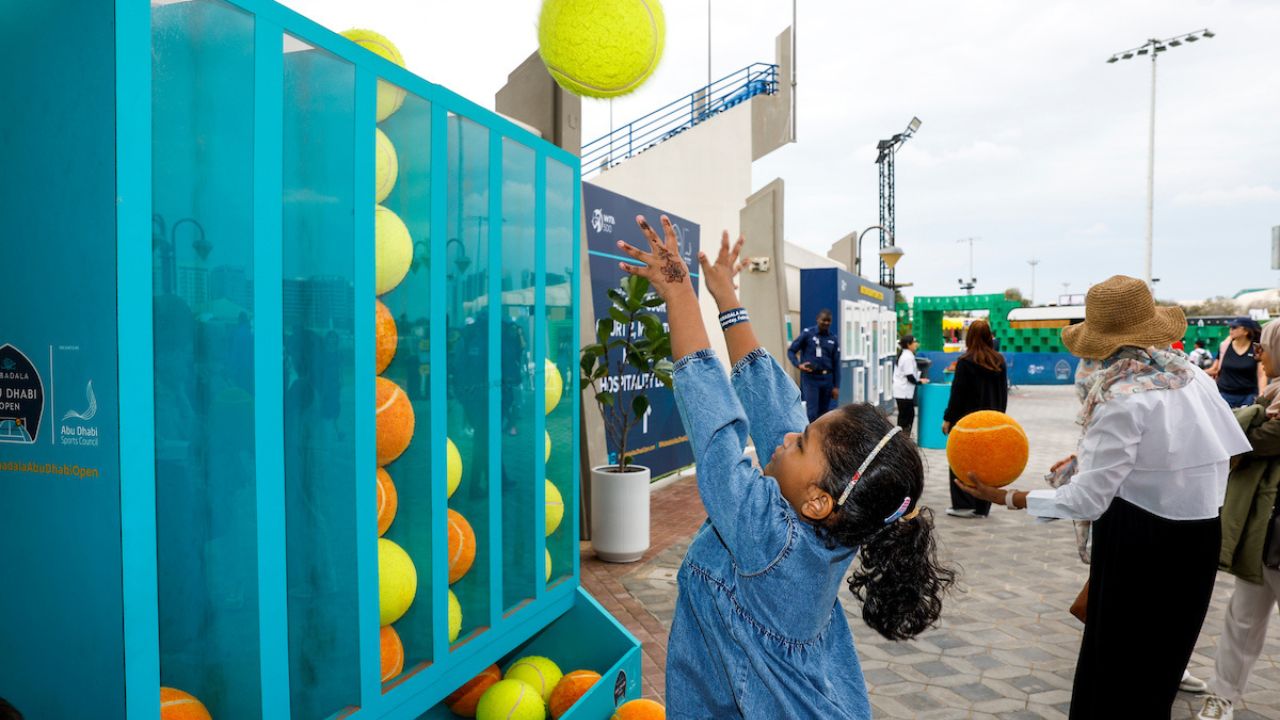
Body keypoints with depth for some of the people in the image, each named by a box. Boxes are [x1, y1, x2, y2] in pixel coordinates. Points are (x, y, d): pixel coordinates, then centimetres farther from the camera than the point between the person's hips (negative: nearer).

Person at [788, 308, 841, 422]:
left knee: (823, 413, 10)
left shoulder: (833, 339, 7)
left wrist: (836, 386, 5)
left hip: (826, 378, 4)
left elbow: (836, 364, 8)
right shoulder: (807, 333, -3)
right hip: (810, 378, -4)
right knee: (812, 412, -10)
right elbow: (791, 351, 1)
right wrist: (799, 365, -16)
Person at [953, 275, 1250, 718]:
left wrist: (1003, 497, -19)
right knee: (1157, 657, 25)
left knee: (1118, 660, 12)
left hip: (1140, 541, -7)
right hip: (1200, 536, 7)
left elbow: (1086, 501, -24)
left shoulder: (1122, 402, -23)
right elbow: (1231, 450, 8)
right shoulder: (1192, 375, -1)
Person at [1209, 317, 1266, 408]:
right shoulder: (1225, 346, 2)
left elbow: (1262, 375, -3)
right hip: (1225, 395, 1)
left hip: (1248, 396, -1)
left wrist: (1261, 396, -14)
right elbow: (1215, 369, 11)